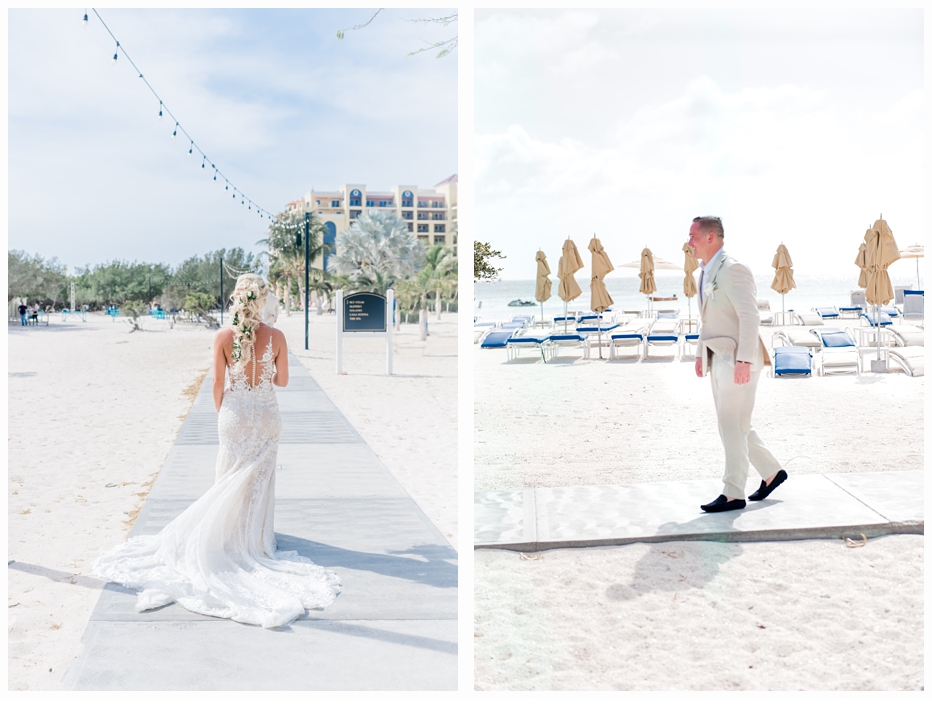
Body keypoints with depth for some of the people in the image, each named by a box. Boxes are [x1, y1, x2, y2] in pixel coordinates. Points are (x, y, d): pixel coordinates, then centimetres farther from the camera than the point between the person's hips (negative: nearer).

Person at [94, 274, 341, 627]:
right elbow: (282, 381, 0)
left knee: (230, 478, 13)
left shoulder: (224, 337, -11)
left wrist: (221, 413, 10)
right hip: (267, 415, 1)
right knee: (260, 477, 13)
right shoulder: (276, 337, -9)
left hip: (235, 413, 0)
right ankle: (255, 535, 21)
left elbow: (218, 384, -6)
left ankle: (231, 533, 20)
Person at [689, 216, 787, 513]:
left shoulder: (733, 270, -15)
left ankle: (733, 495, 5)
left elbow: (750, 317, -20)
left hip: (737, 360, -9)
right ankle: (772, 472, 29)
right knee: (736, 425, 15)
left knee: (732, 426, -4)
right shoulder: (706, 273, 13)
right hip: (718, 359, 9)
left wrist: (744, 360, -25)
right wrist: (701, 354, 17)